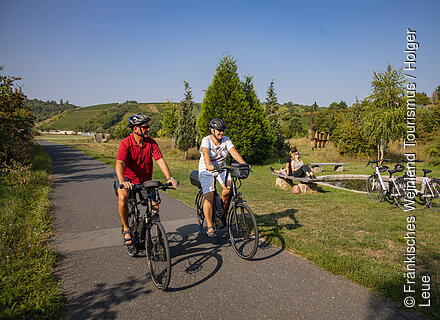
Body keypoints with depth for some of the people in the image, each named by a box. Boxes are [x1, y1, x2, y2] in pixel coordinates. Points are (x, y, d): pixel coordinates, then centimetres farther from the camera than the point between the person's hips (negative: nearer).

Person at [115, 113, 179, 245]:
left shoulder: (151, 143, -6)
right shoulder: (126, 143, -16)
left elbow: (160, 160, -14)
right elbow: (119, 164, -28)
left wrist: (169, 178, -29)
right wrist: (122, 181, -46)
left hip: (145, 180, 3)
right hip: (128, 179, -3)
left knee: (155, 207, -14)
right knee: (122, 197, -33)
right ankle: (126, 229, -12)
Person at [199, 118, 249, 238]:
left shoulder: (226, 140, -6)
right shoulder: (206, 140, -18)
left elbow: (234, 152, -20)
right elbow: (205, 153, -37)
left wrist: (244, 164, -37)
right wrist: (208, 165, -57)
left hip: (221, 169, 4)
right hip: (206, 171, -3)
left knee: (229, 186, -25)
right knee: (209, 197, -15)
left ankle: (222, 208, 6)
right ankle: (210, 227, -5)